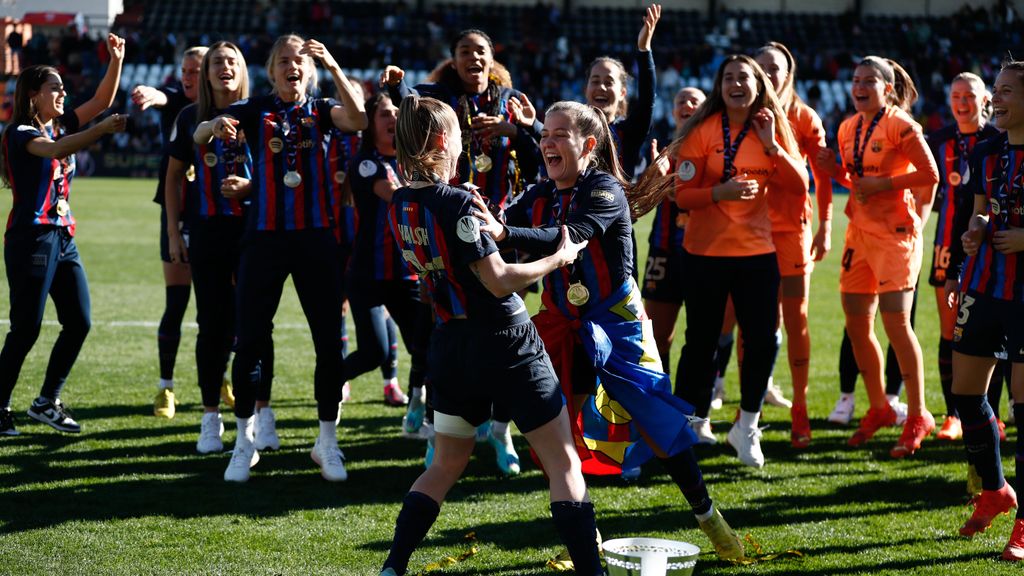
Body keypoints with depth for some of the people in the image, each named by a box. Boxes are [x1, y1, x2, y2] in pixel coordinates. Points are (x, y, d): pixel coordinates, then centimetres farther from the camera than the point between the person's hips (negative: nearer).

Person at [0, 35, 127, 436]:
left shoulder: (61, 125, 13)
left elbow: (101, 100, 13)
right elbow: (56, 150, -29)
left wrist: (116, 60, -1)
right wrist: (104, 129, -39)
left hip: (63, 238, 8)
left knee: (79, 322, 5)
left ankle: (47, 402, 16)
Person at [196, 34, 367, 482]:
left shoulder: (319, 110, 5)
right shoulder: (255, 110, 2)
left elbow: (357, 121, -17)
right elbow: (199, 137, -13)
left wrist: (333, 67, -30)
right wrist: (216, 125, -37)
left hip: (316, 237, 1)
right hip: (265, 238, -1)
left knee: (330, 343, 0)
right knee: (249, 341, -1)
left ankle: (327, 441, 14)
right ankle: (245, 442, 14)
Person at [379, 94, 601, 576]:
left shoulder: (399, 207, 2)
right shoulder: (457, 204, -19)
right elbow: (499, 281, -19)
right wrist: (560, 258, -7)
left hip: (451, 347, 7)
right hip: (506, 345, -7)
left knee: (446, 464, 21)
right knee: (563, 462, 4)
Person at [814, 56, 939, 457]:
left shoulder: (900, 125, -11)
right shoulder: (848, 128, 11)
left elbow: (930, 175, -14)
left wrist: (883, 184, -18)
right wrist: (833, 170, 1)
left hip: (895, 233, -8)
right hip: (860, 232, 8)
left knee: (896, 323, -9)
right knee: (856, 325, 8)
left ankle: (917, 417, 2)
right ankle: (878, 408, 24)